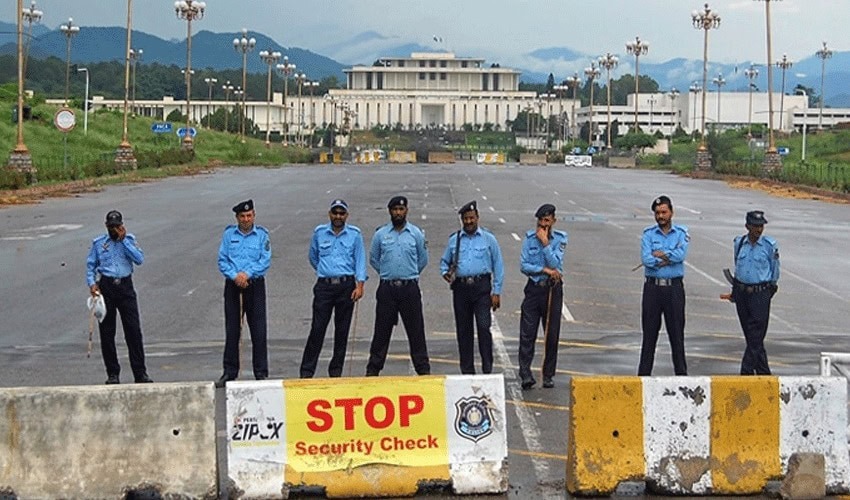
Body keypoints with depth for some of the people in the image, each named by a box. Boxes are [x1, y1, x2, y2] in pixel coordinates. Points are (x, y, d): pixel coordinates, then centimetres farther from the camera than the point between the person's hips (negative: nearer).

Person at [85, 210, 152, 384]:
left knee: (134, 330, -5)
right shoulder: (98, 242, 9)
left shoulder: (129, 239, 8)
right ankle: (112, 373, 12)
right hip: (106, 287, 1)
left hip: (125, 287, -1)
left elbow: (139, 259, -6)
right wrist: (92, 283, -3)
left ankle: (140, 373, -1)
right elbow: (90, 265, 12)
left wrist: (124, 240, -8)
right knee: (107, 332, 3)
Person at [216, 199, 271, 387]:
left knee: (258, 330, -1)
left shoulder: (262, 234, 3)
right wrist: (235, 276, -12)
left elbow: (265, 261, -5)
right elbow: (222, 260, 3)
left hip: (255, 285, -1)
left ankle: (261, 373, 5)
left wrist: (247, 274, -16)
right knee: (231, 331, 4)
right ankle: (229, 372, 11)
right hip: (233, 286, 1)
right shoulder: (229, 234, 6)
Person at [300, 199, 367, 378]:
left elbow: (360, 260, 1)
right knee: (317, 328, -6)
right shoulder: (319, 232, 7)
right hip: (324, 286, 0)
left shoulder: (355, 234, 4)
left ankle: (336, 370, 14)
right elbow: (313, 257, 21)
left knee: (342, 330, 4)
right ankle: (306, 371, -3)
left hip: (346, 286, 0)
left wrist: (360, 285, -8)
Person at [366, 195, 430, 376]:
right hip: (387, 289, 0)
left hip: (410, 288, 0)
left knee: (416, 330, 2)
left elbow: (423, 259, 14)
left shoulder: (416, 234, 4)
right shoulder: (380, 234, 4)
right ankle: (373, 369, 9)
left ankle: (423, 368, 7)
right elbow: (373, 259, 14)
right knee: (382, 330, 3)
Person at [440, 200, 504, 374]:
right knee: (463, 330, 5)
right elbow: (444, 261, 21)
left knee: (484, 327, -14)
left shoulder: (488, 239, 6)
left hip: (481, 287, -3)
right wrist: (445, 273, -2)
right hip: (460, 287, 3)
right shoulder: (454, 240, 13)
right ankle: (467, 371, 12)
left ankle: (487, 369, -9)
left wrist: (496, 292, -1)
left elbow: (498, 266, 6)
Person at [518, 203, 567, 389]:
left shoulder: (560, 239, 0)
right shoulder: (529, 238, 3)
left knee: (552, 335, 4)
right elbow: (524, 265, -3)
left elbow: (555, 264, -11)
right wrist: (545, 270, -12)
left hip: (553, 290, 0)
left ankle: (548, 375, 13)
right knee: (527, 333, -8)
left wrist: (545, 243, -13)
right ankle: (525, 374, -12)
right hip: (534, 289, 0)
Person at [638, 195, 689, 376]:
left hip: (674, 288, 0)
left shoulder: (681, 233, 4)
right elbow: (646, 259, -11)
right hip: (652, 287, 0)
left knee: (676, 331, 4)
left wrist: (659, 254, -9)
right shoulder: (648, 234, 4)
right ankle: (644, 373, 8)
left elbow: (680, 255, -14)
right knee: (649, 331, 4)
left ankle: (681, 372, 12)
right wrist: (669, 259, -10)